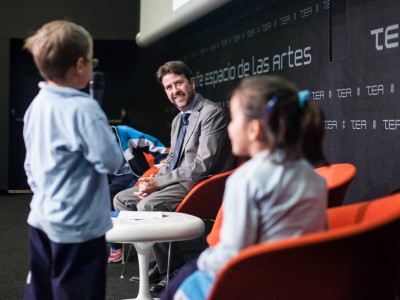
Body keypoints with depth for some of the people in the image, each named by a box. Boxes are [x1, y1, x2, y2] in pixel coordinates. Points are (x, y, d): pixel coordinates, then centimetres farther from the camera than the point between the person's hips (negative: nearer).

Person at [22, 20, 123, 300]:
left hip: (42, 219, 8)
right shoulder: (83, 108, -21)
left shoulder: (36, 105, 4)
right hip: (77, 225, -8)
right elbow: (111, 161, -20)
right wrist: (116, 150, 1)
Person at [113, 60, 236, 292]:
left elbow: (203, 164, -20)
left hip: (199, 184, -10)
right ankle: (160, 263, 4)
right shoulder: (178, 120, 17)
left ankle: (175, 270, -11)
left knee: (148, 205, -30)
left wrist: (159, 182, -18)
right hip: (176, 181, 10)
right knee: (121, 200, 5)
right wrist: (153, 182, -1)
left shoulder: (211, 113, -13)